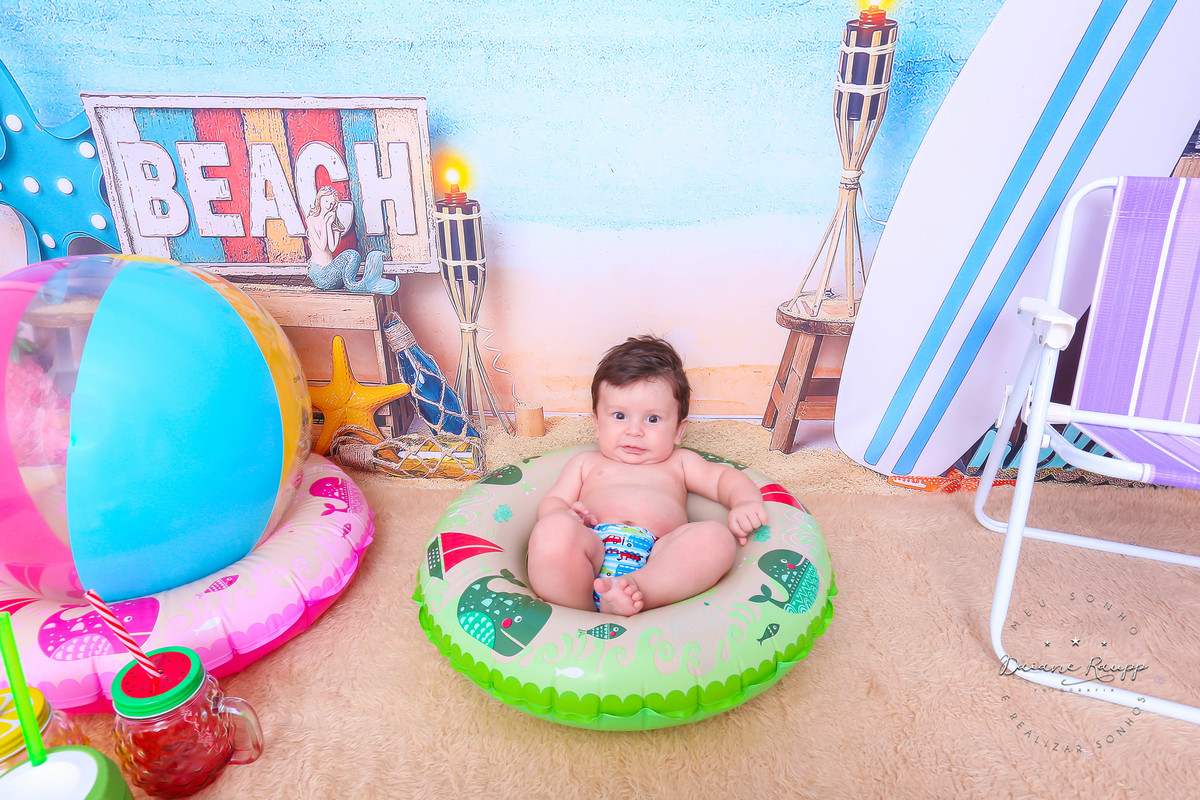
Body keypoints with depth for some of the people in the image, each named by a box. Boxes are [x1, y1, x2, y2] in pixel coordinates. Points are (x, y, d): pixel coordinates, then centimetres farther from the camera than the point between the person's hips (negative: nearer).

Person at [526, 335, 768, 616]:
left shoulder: (679, 463, 35)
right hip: (592, 549, -1)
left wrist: (745, 503, 1)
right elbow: (552, 502, 24)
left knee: (716, 536, -29)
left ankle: (637, 587, -44)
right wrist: (564, 515, -2)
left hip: (658, 554, 1)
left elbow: (724, 477, 25)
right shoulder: (586, 463, 33)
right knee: (553, 529, -34)